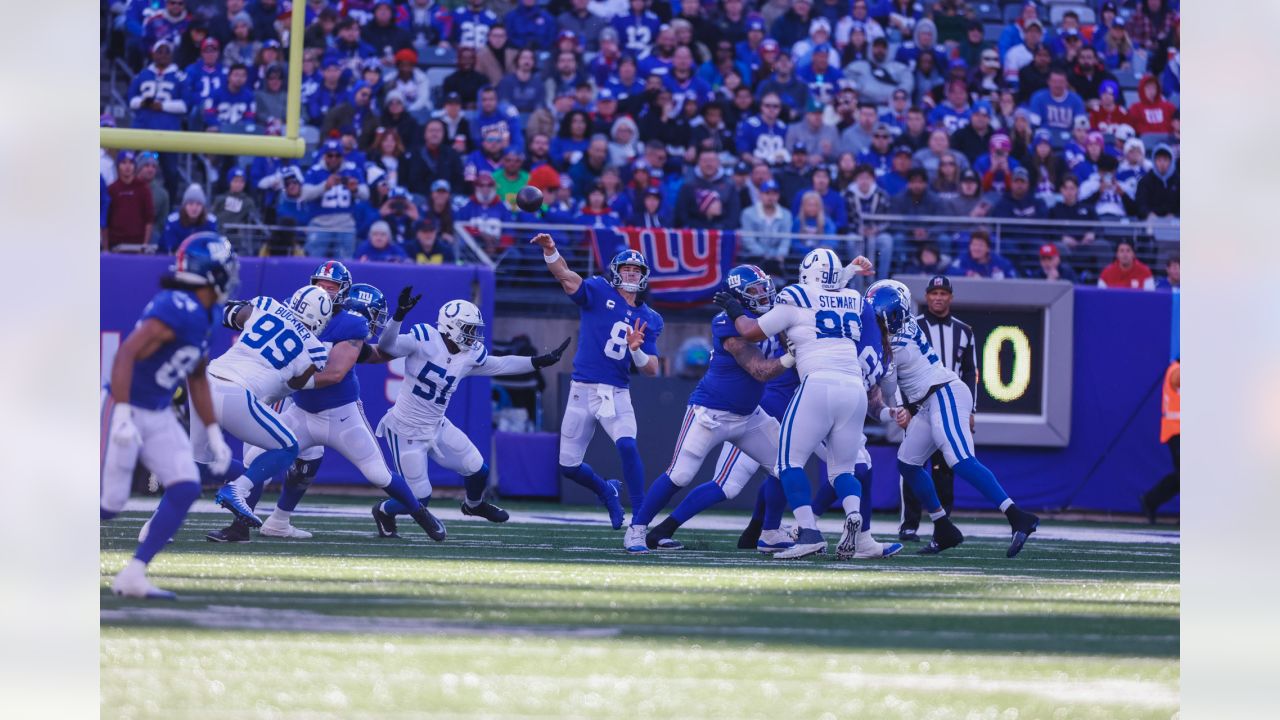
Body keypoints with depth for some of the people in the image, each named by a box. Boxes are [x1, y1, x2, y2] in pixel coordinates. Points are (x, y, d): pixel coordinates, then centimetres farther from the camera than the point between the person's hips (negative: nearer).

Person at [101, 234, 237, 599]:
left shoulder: (202, 318, 8)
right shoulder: (176, 309, -22)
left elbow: (197, 378, 22)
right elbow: (126, 354, -29)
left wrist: (213, 434, 22)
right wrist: (122, 417, -34)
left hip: (159, 417, 9)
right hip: (126, 408, -9)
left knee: (185, 488, -5)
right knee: (109, 503, -9)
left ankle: (133, 575, -4)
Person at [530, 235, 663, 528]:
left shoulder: (649, 320, 8)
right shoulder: (599, 292, 1)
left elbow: (652, 370, 5)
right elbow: (566, 277, -16)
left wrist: (636, 350, -16)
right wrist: (550, 251, -36)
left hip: (617, 394, 0)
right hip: (582, 391, 0)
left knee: (627, 446, -25)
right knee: (568, 466, 6)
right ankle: (607, 492, 37)